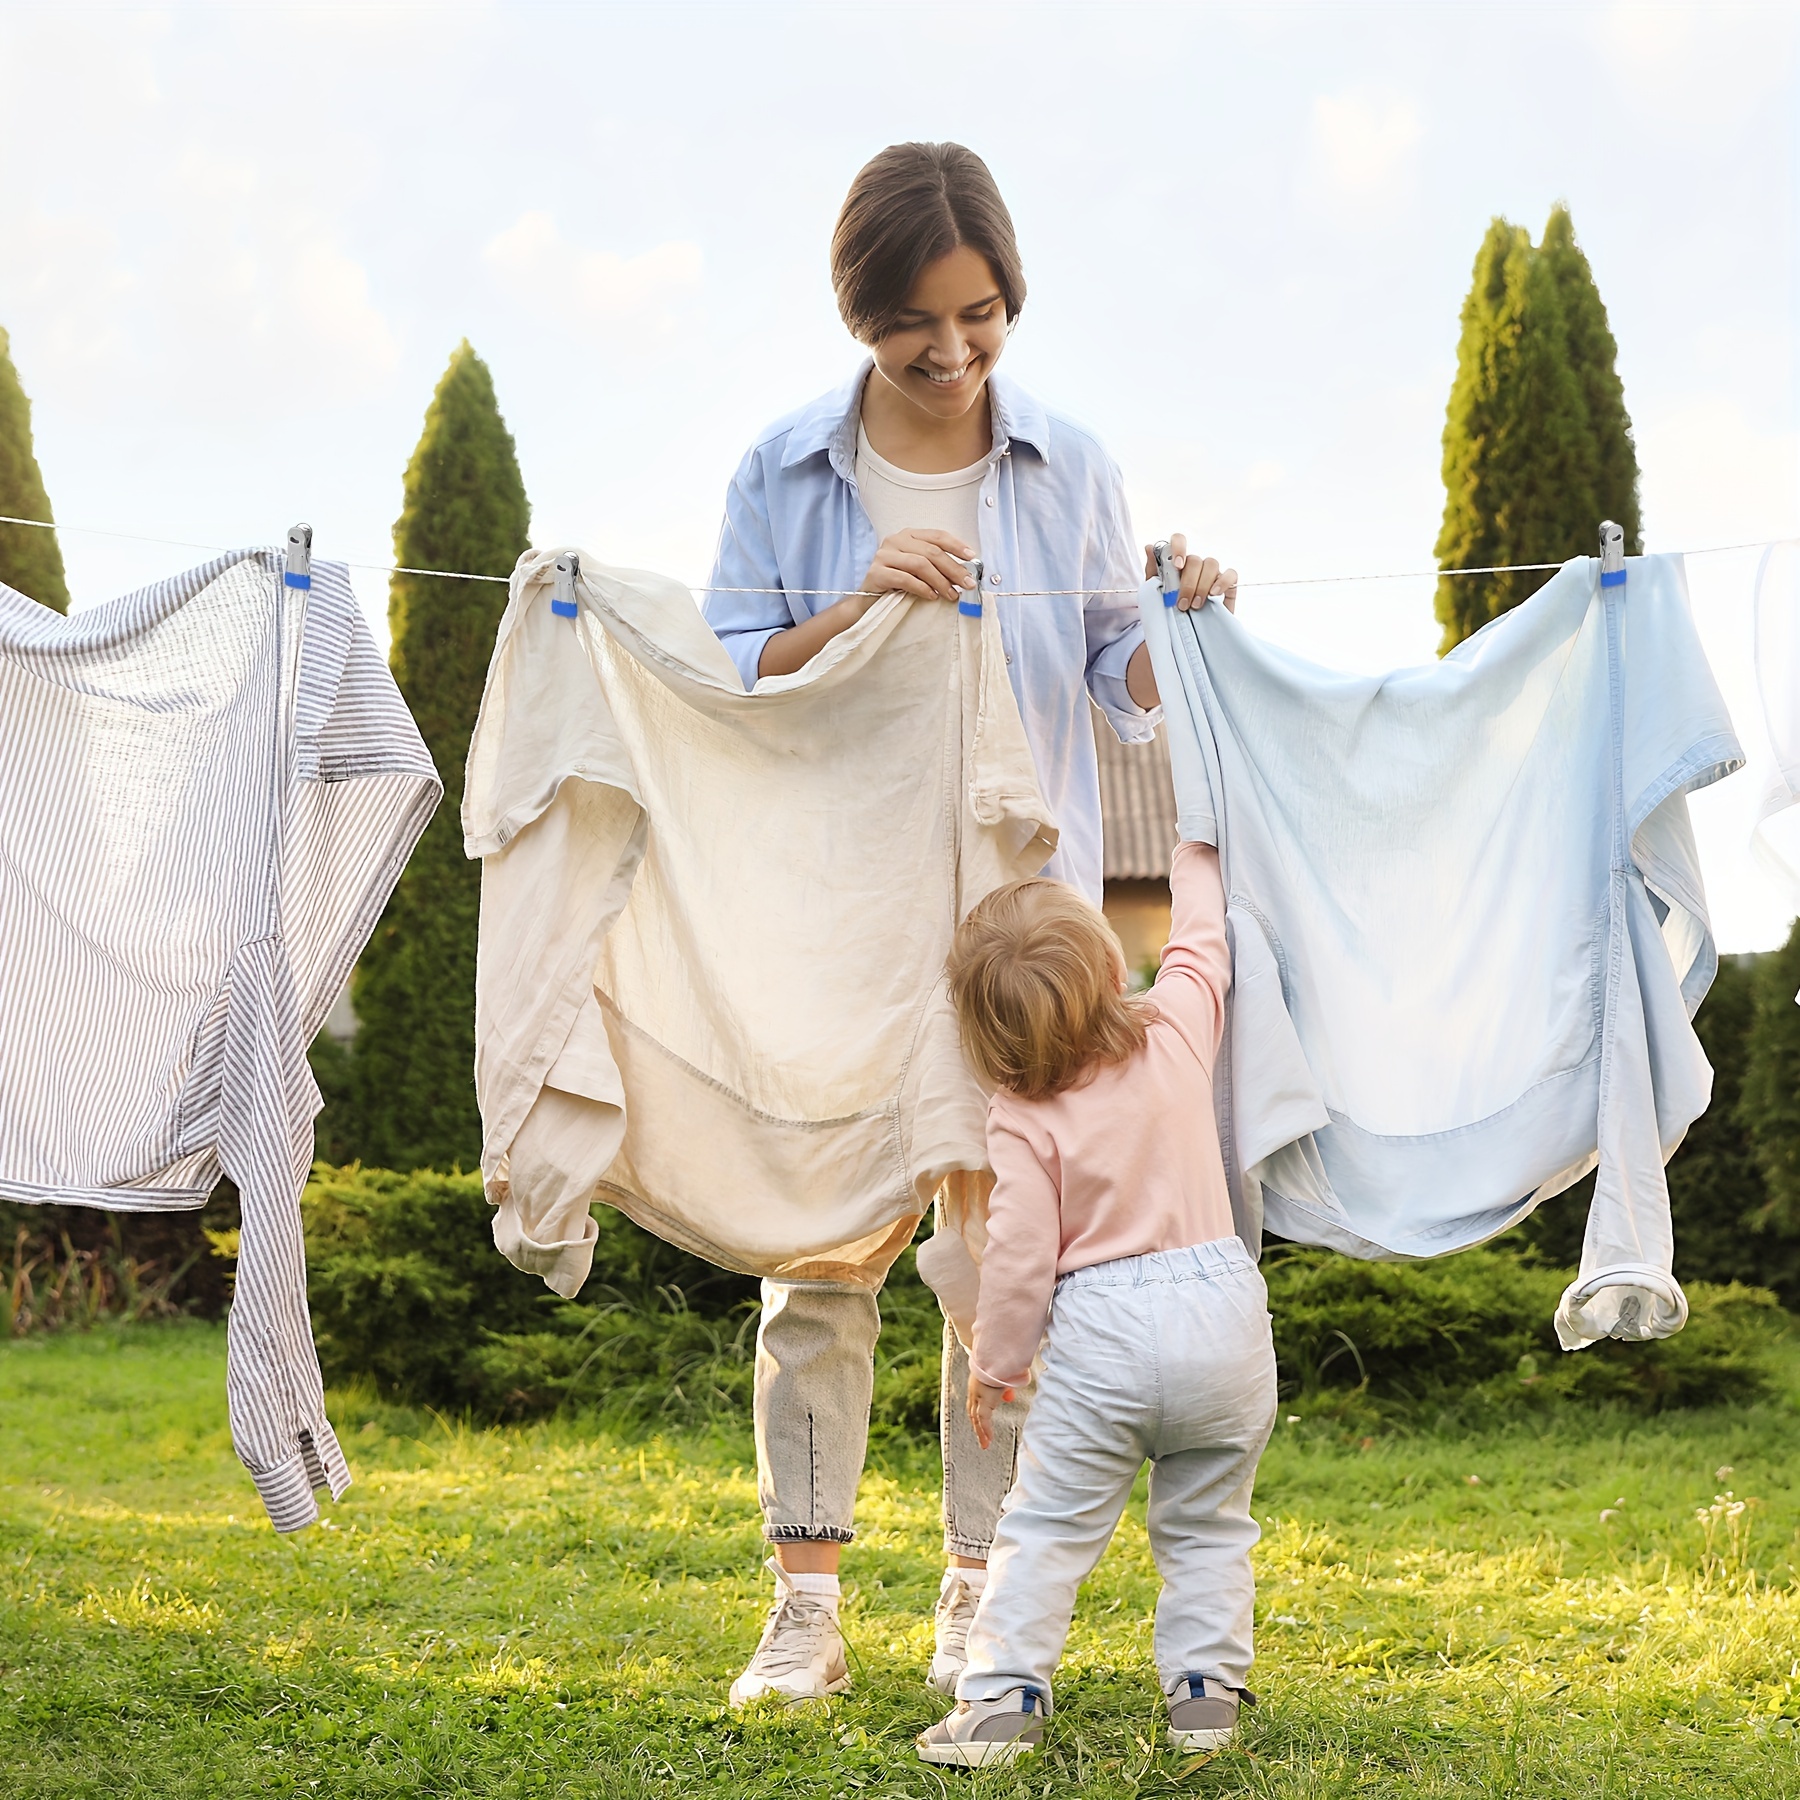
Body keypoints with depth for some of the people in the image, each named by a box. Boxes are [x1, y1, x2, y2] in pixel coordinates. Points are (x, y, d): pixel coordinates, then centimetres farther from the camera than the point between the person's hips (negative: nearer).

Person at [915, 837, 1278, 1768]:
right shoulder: (1176, 1033, 0)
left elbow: (1020, 1255, -10)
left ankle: (1004, 1691, 5)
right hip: (1222, 1314, 3)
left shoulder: (1021, 1118, -8)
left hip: (1102, 1336, -3)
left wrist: (992, 1366, 3)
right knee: (1207, 1523, 16)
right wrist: (1196, 863, 37)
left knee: (1048, 1526, 6)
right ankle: (1205, 1688, 14)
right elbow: (1200, 945, 20)